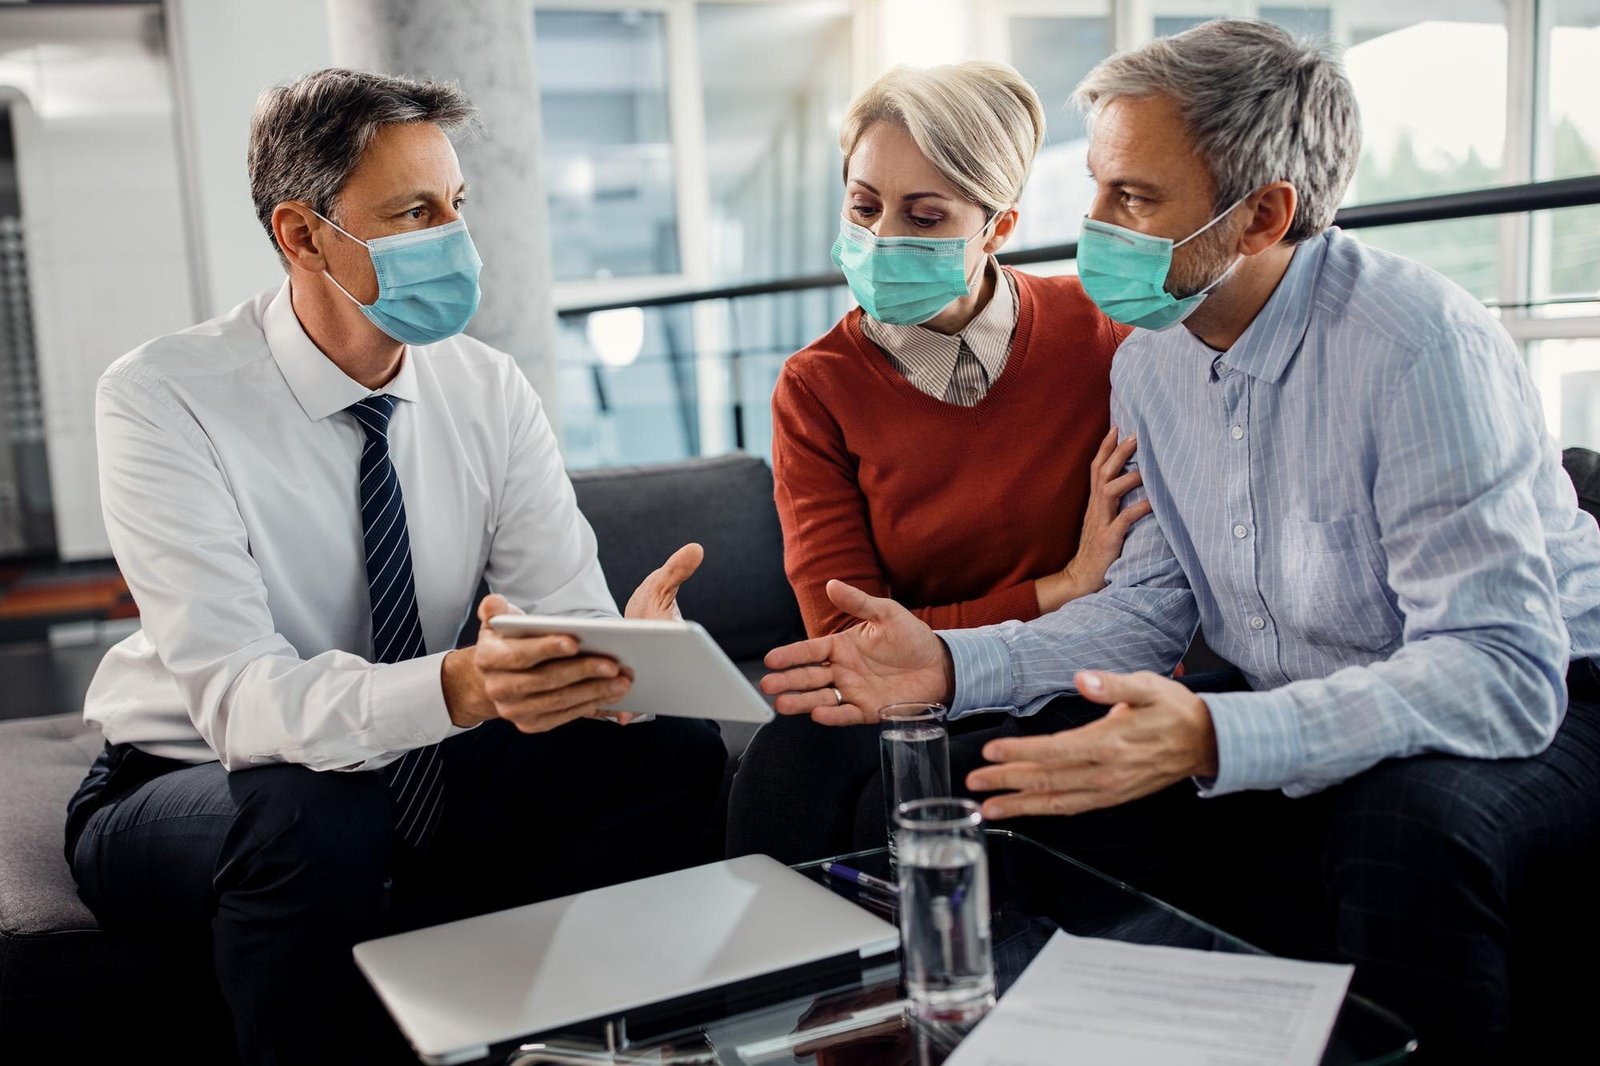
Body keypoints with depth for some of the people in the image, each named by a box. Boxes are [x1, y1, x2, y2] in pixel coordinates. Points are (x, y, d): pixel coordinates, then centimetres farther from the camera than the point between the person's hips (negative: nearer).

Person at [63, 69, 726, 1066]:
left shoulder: (489, 390, -6)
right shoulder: (161, 400, -20)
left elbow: (565, 611, -12)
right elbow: (237, 697, -30)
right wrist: (458, 685, -48)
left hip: (419, 776, 4)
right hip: (191, 787, -4)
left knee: (673, 749, -16)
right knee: (313, 822, -37)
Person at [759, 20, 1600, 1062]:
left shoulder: (1420, 345, -24)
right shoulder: (1152, 360, -1)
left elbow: (1503, 666, -31)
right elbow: (1153, 603, 5)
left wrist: (1216, 740, -44)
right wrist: (953, 663, -10)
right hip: (1304, 719, 6)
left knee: (1408, 823, -36)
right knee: (1039, 791, -8)